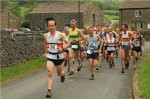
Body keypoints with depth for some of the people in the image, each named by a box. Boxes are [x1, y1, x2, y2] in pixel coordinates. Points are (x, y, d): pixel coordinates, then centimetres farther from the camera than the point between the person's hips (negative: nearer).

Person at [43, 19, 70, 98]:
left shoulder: (60, 35, -13)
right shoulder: (46, 35, -1)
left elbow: (68, 43, -6)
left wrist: (63, 49, -22)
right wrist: (46, 52, 16)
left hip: (59, 56, -1)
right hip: (50, 57, 2)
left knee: (59, 73, 15)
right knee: (49, 74, -14)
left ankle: (63, 74, 53)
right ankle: (49, 91, -13)